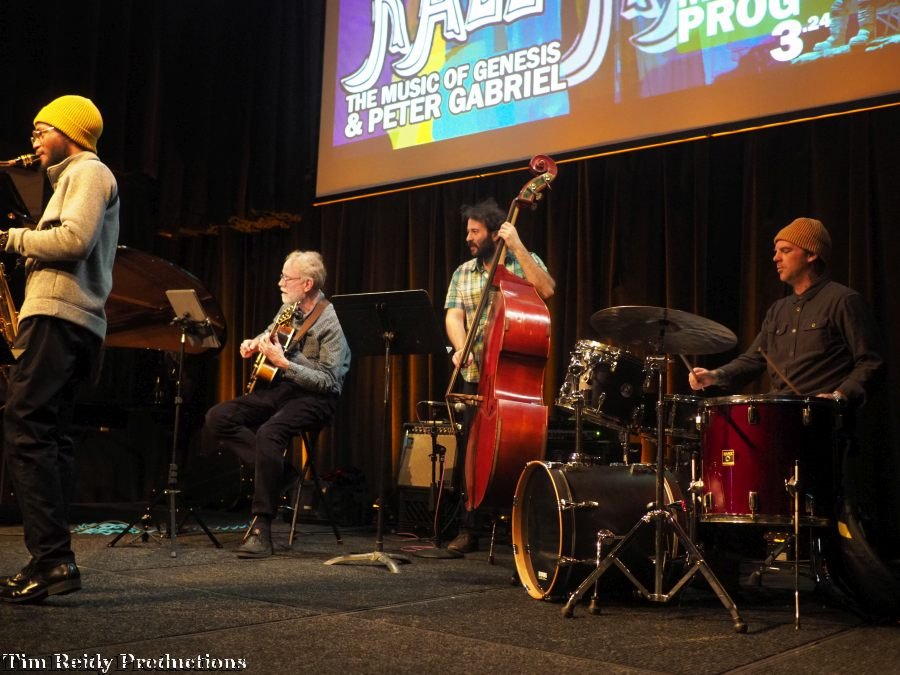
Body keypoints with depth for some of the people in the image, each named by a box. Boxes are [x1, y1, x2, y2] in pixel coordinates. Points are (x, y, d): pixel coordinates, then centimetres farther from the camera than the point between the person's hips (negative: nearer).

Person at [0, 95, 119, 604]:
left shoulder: (88, 171, -1)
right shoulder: (78, 177, 30)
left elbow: (74, 240, -18)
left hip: (58, 316, -11)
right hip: (70, 319, 11)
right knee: (48, 436, 7)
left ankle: (53, 560, -19)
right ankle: (53, 561, 7)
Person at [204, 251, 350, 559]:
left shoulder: (332, 321, -15)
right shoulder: (288, 308, 8)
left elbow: (328, 381, -19)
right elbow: (270, 335, 31)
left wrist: (283, 363, -25)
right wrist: (255, 342, 8)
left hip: (314, 397, -8)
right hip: (277, 387, 8)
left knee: (269, 432, -36)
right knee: (217, 418, -11)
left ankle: (262, 530, -29)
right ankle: (277, 470, -10)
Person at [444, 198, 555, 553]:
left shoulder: (525, 263, 3)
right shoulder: (463, 273, 13)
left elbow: (546, 290, -16)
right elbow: (453, 317, 2)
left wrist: (518, 247, -16)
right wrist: (461, 348, -18)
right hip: (476, 377, 3)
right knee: (471, 452, 2)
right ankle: (468, 530, 14)